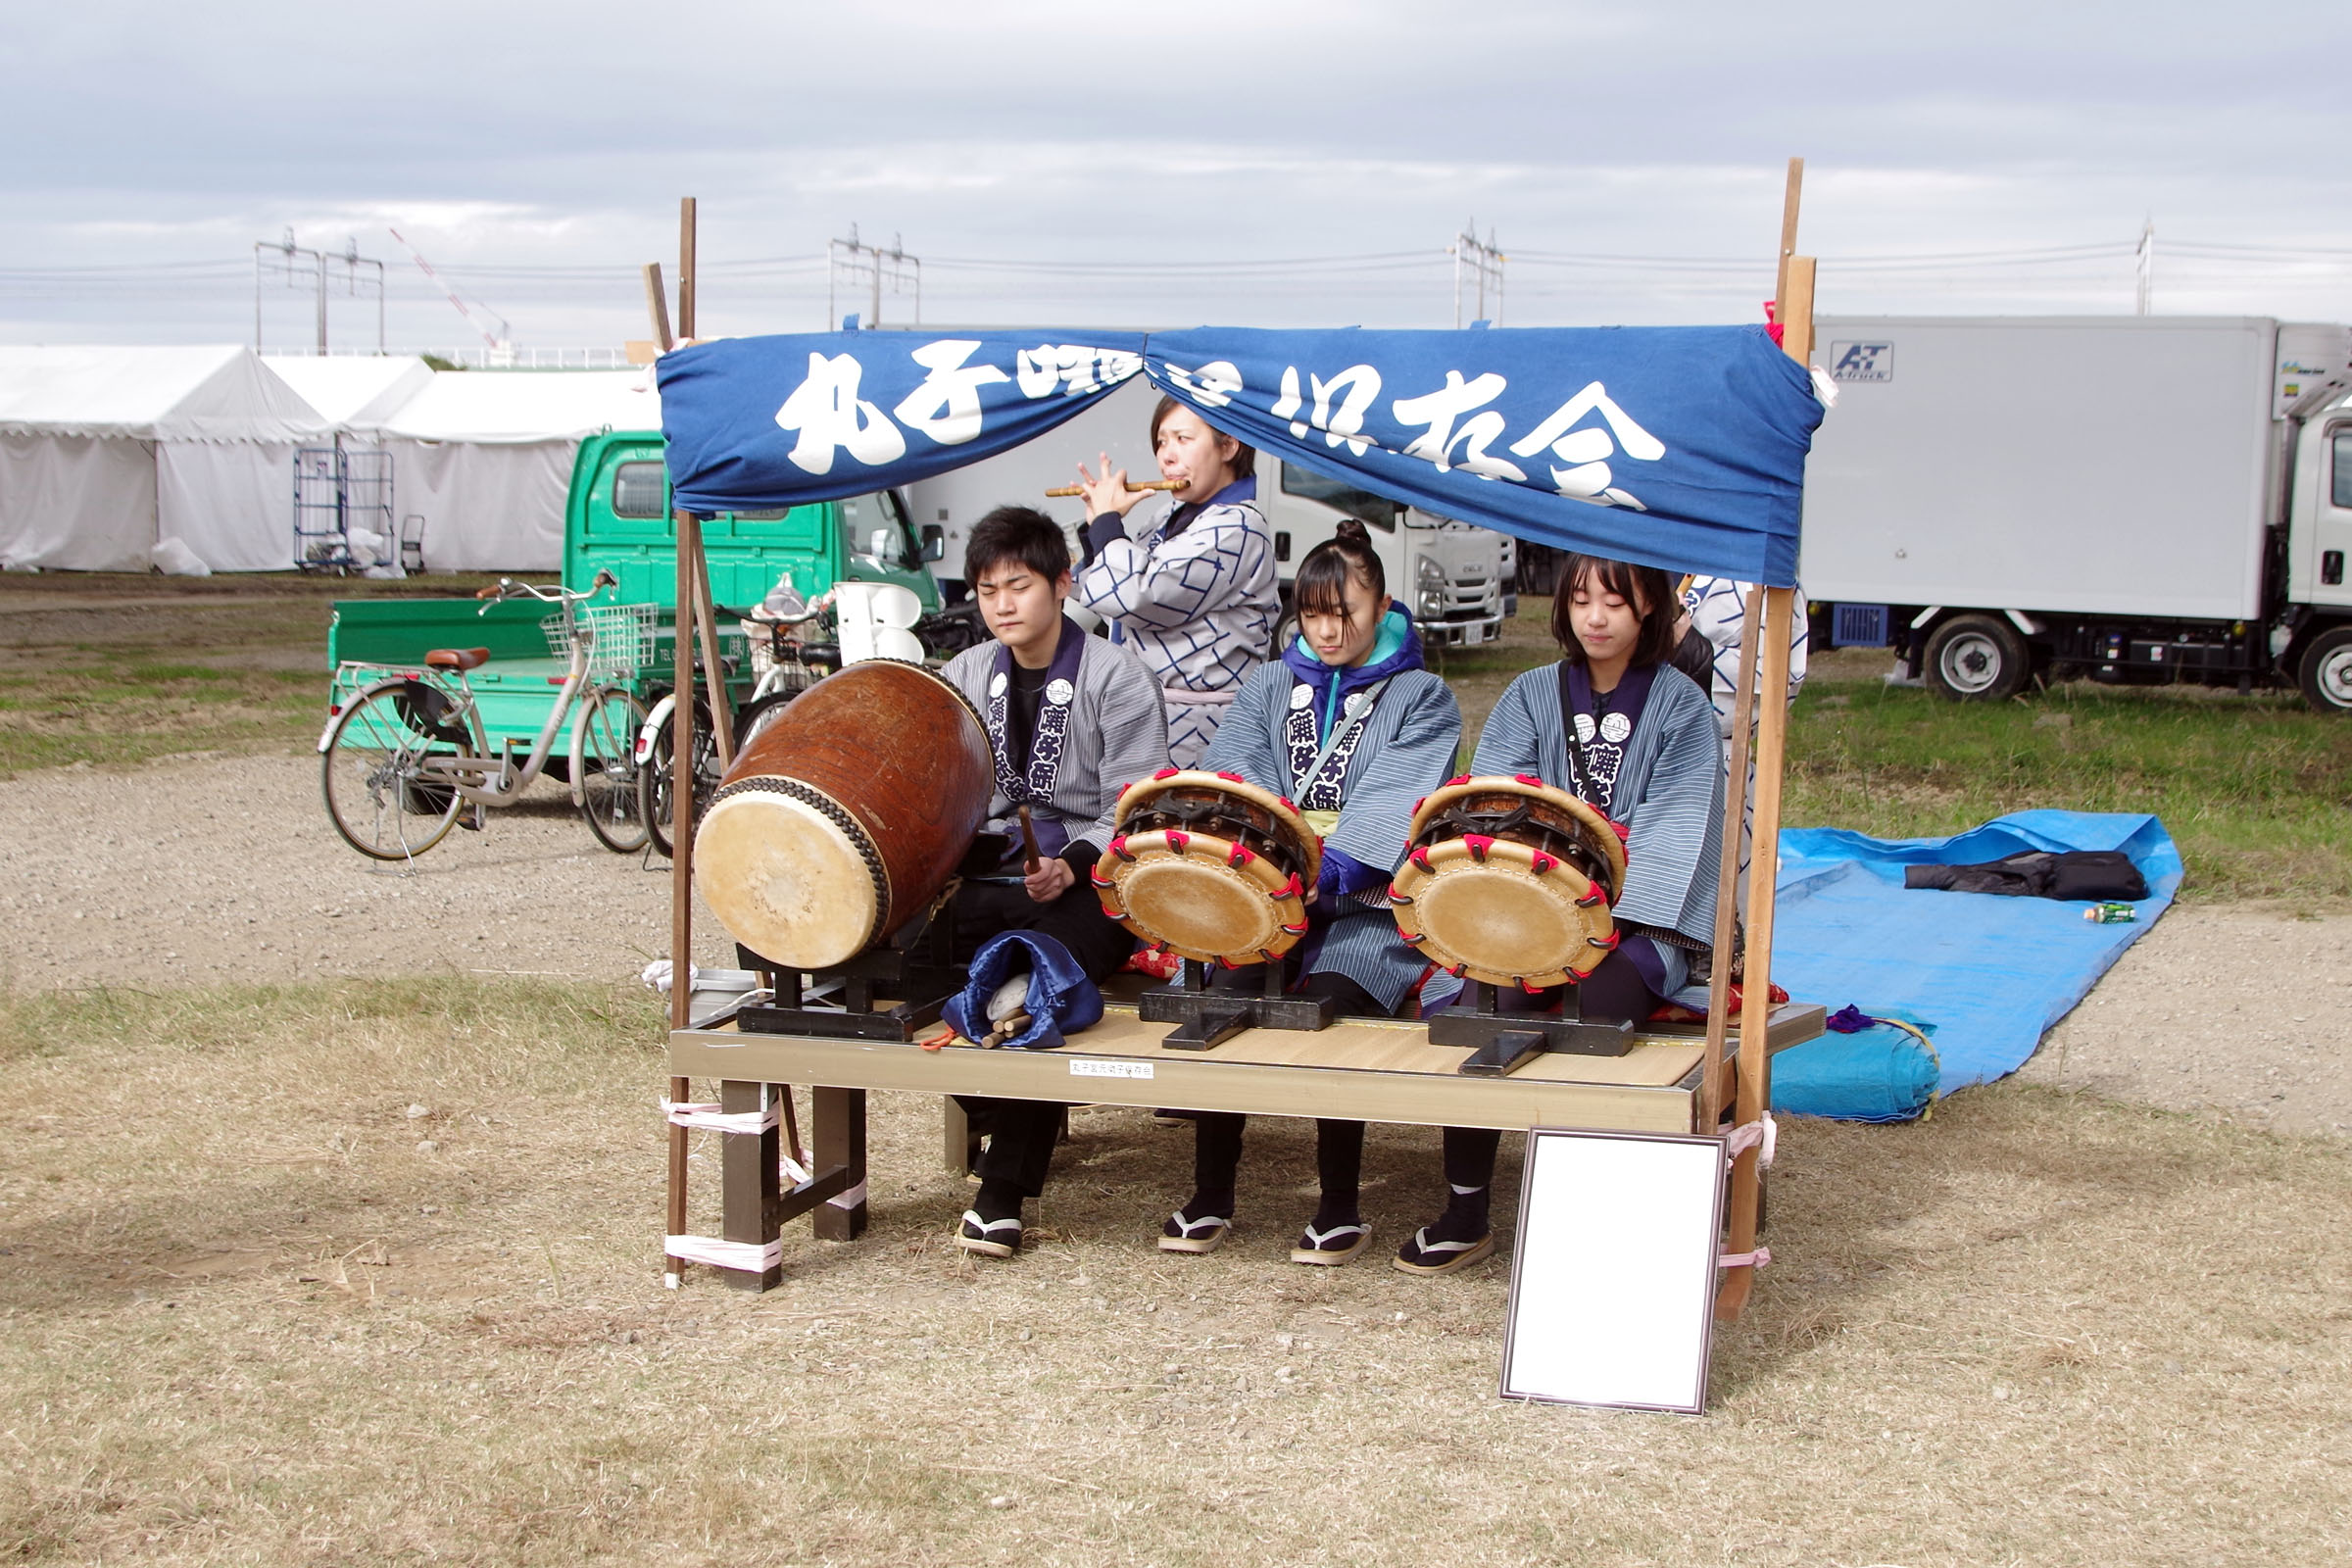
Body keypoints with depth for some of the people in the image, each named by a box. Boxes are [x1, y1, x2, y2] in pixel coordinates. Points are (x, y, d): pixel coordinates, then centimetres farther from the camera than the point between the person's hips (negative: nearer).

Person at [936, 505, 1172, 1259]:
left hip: (1089, 884, -5)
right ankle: (1003, 1116, -1)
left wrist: (1072, 866, -23)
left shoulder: (1116, 678, -1)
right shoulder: (963, 677, 15)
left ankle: (1005, 1190, -21)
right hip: (983, 878, 5)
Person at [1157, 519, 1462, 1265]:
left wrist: (1327, 874, -26)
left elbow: (1392, 806, -10)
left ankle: (1341, 1208, -15)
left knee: (1332, 993, -30)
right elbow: (1231, 782, 3)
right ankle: (1210, 1195, -14)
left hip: (1367, 903, -3)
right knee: (1225, 983, -26)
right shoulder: (1272, 686, 19)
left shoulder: (1419, 699, 7)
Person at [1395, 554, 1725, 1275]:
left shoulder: (1680, 705, 5)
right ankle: (1465, 1212, -14)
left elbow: (1677, 828, -6)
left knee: (1608, 986, -34)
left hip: (1640, 923, -2)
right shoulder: (1531, 696, 13)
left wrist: (1611, 910, -19)